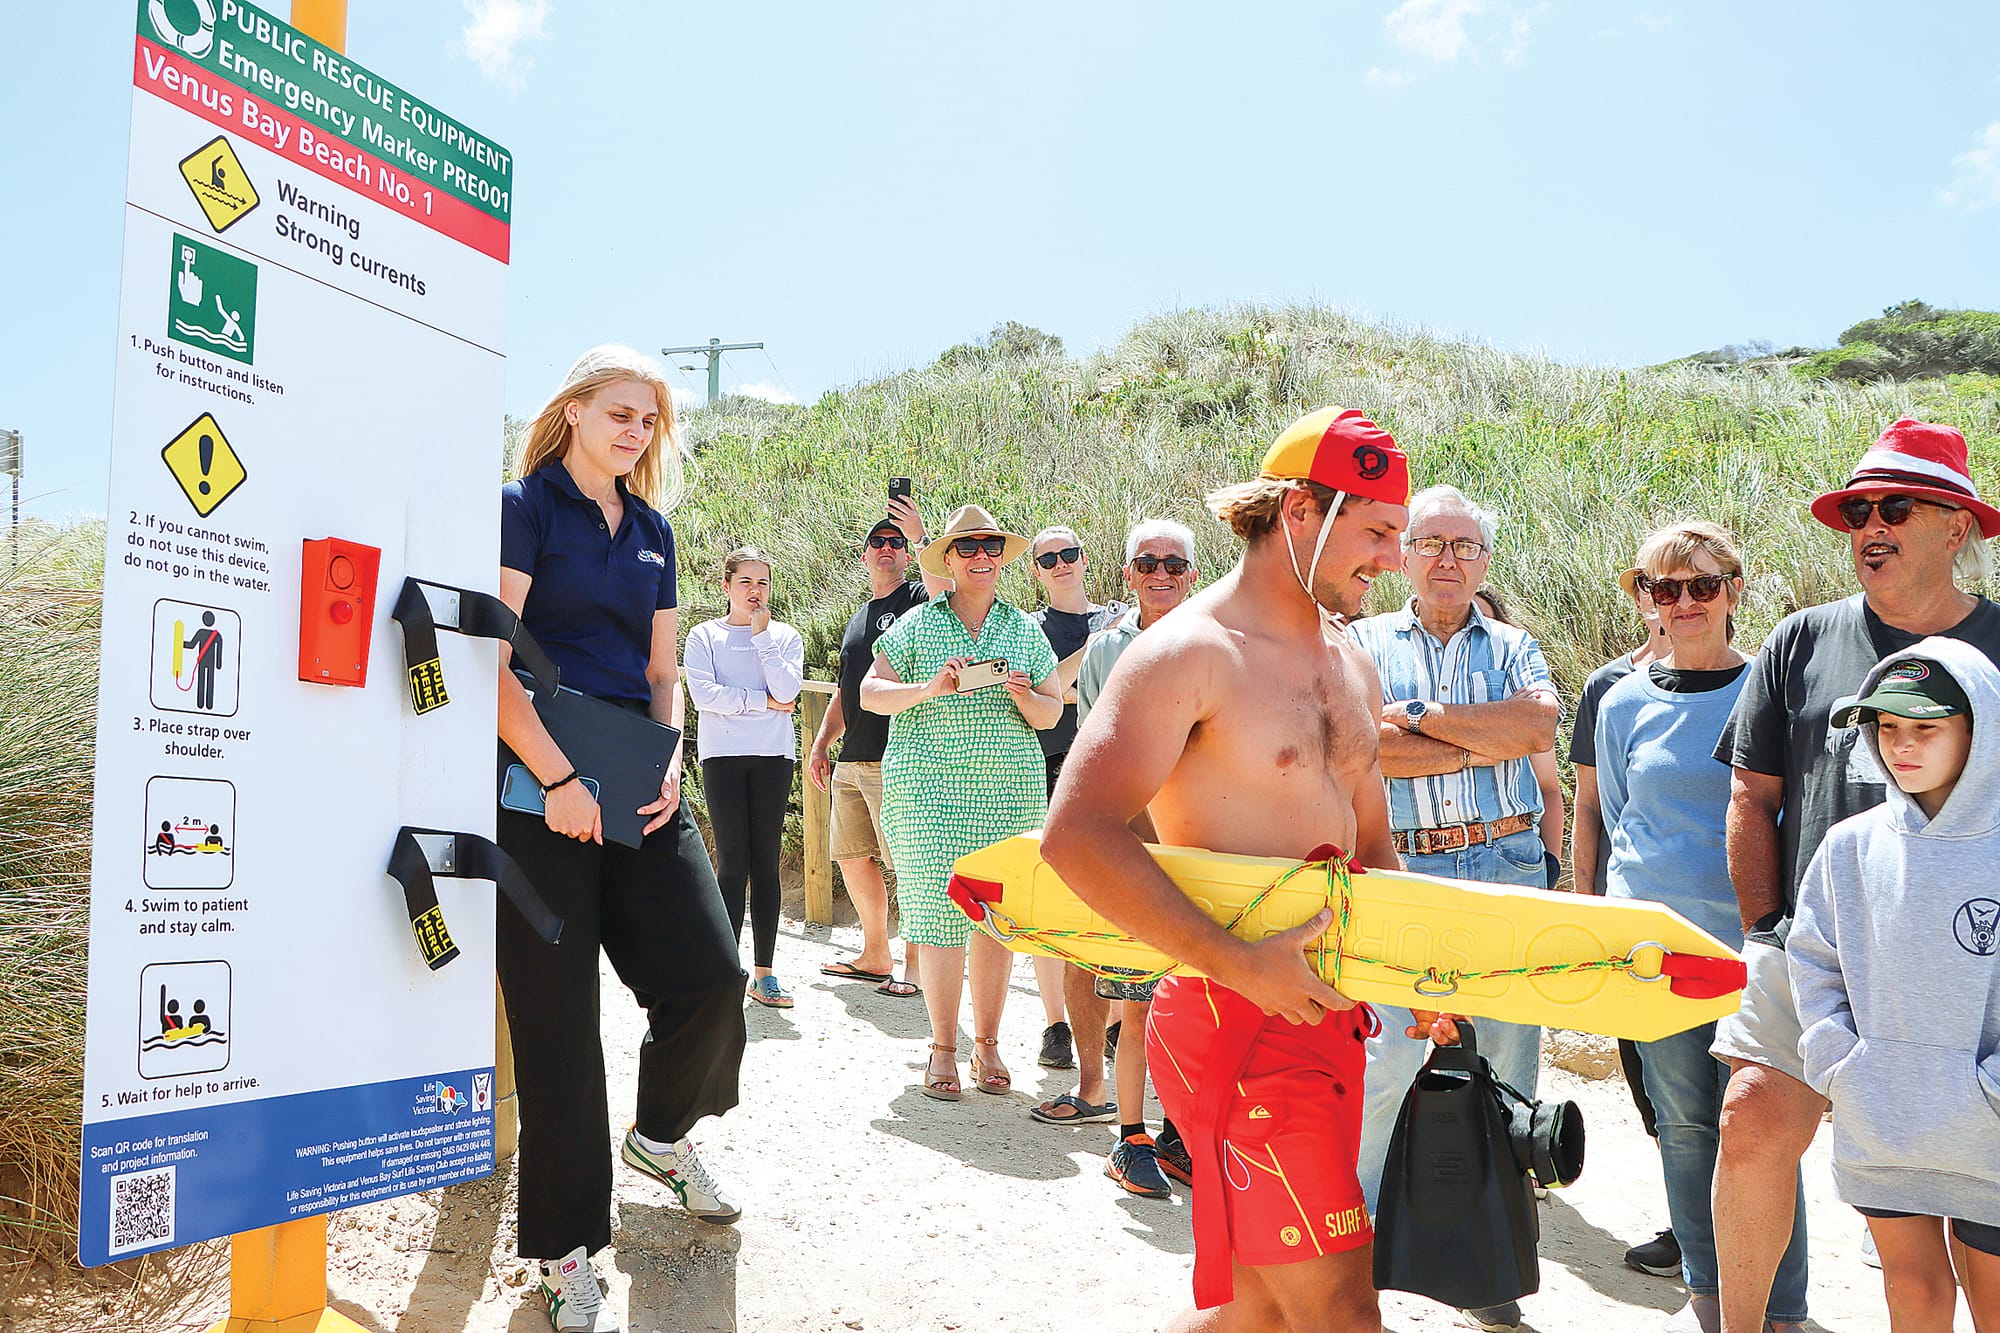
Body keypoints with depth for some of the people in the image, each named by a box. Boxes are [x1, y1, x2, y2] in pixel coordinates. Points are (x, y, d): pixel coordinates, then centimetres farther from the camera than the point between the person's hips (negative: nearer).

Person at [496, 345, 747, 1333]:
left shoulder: (652, 531, 17)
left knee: (713, 975, -4)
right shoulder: (524, 508, -1)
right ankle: (565, 1249, 12)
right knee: (557, 1017, -1)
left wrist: (669, 764, 1)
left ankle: (662, 1135, 27)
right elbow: (494, 660, -11)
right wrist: (558, 779, -17)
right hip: (542, 791, -5)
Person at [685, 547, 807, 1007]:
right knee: (732, 861, -7)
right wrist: (763, 700, -7)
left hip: (773, 755, 2)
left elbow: (787, 691, -6)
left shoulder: (786, 636, 11)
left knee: (766, 862, 2)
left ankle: (764, 971, 7)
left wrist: (762, 634, -5)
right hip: (722, 755, -2)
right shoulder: (705, 636, 6)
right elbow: (704, 694, -8)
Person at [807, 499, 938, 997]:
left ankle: (914, 966, 1)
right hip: (851, 763, 8)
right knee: (852, 858, 13)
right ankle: (875, 956, 25)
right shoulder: (857, 619, 22)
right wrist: (820, 746, 20)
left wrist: (919, 535, -31)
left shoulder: (918, 600, 0)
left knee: (908, 863, -7)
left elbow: (944, 584, -26)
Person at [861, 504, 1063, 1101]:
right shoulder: (917, 625, 7)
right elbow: (870, 693, 2)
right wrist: (930, 688, -14)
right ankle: (942, 1048, 7)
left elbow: (1053, 711, 14)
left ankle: (987, 1045, 15)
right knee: (939, 912, -6)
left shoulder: (1025, 628, 14)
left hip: (1013, 787, 2)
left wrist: (1026, 698, -8)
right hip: (928, 785, -2)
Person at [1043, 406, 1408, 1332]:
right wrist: (1238, 962, -26)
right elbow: (1078, 836, -23)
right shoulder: (1188, 652, -13)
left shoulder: (1352, 668, 15)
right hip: (1239, 1017, -8)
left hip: (1327, 1011, 9)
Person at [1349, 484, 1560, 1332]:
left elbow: (1540, 724, -7)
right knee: (1388, 1062, -7)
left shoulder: (1512, 647, 14)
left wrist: (1421, 714, -7)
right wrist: (1485, 742, -7)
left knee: (1505, 1063, 5)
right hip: (1402, 874, -2)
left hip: (1507, 868, 2)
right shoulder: (1363, 644, 9)